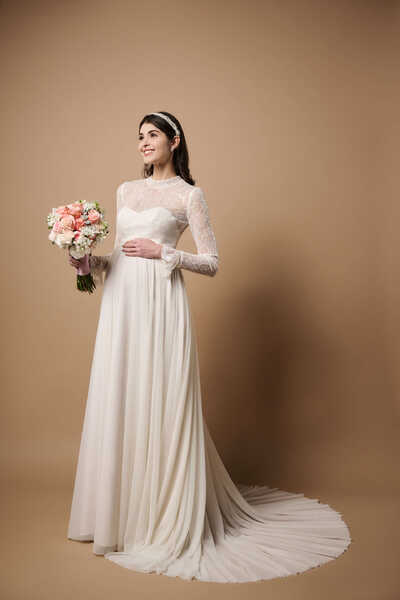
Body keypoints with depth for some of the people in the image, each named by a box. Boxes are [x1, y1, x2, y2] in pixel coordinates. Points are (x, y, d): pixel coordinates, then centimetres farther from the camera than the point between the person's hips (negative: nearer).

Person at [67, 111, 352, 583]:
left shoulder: (189, 195, 2)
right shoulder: (125, 190, 18)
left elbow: (211, 263, -2)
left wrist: (163, 251, -11)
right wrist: (89, 262, 2)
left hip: (160, 305, -5)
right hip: (120, 307, 5)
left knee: (160, 405, -3)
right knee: (118, 404, 7)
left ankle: (167, 519, 12)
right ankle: (122, 512, 24)